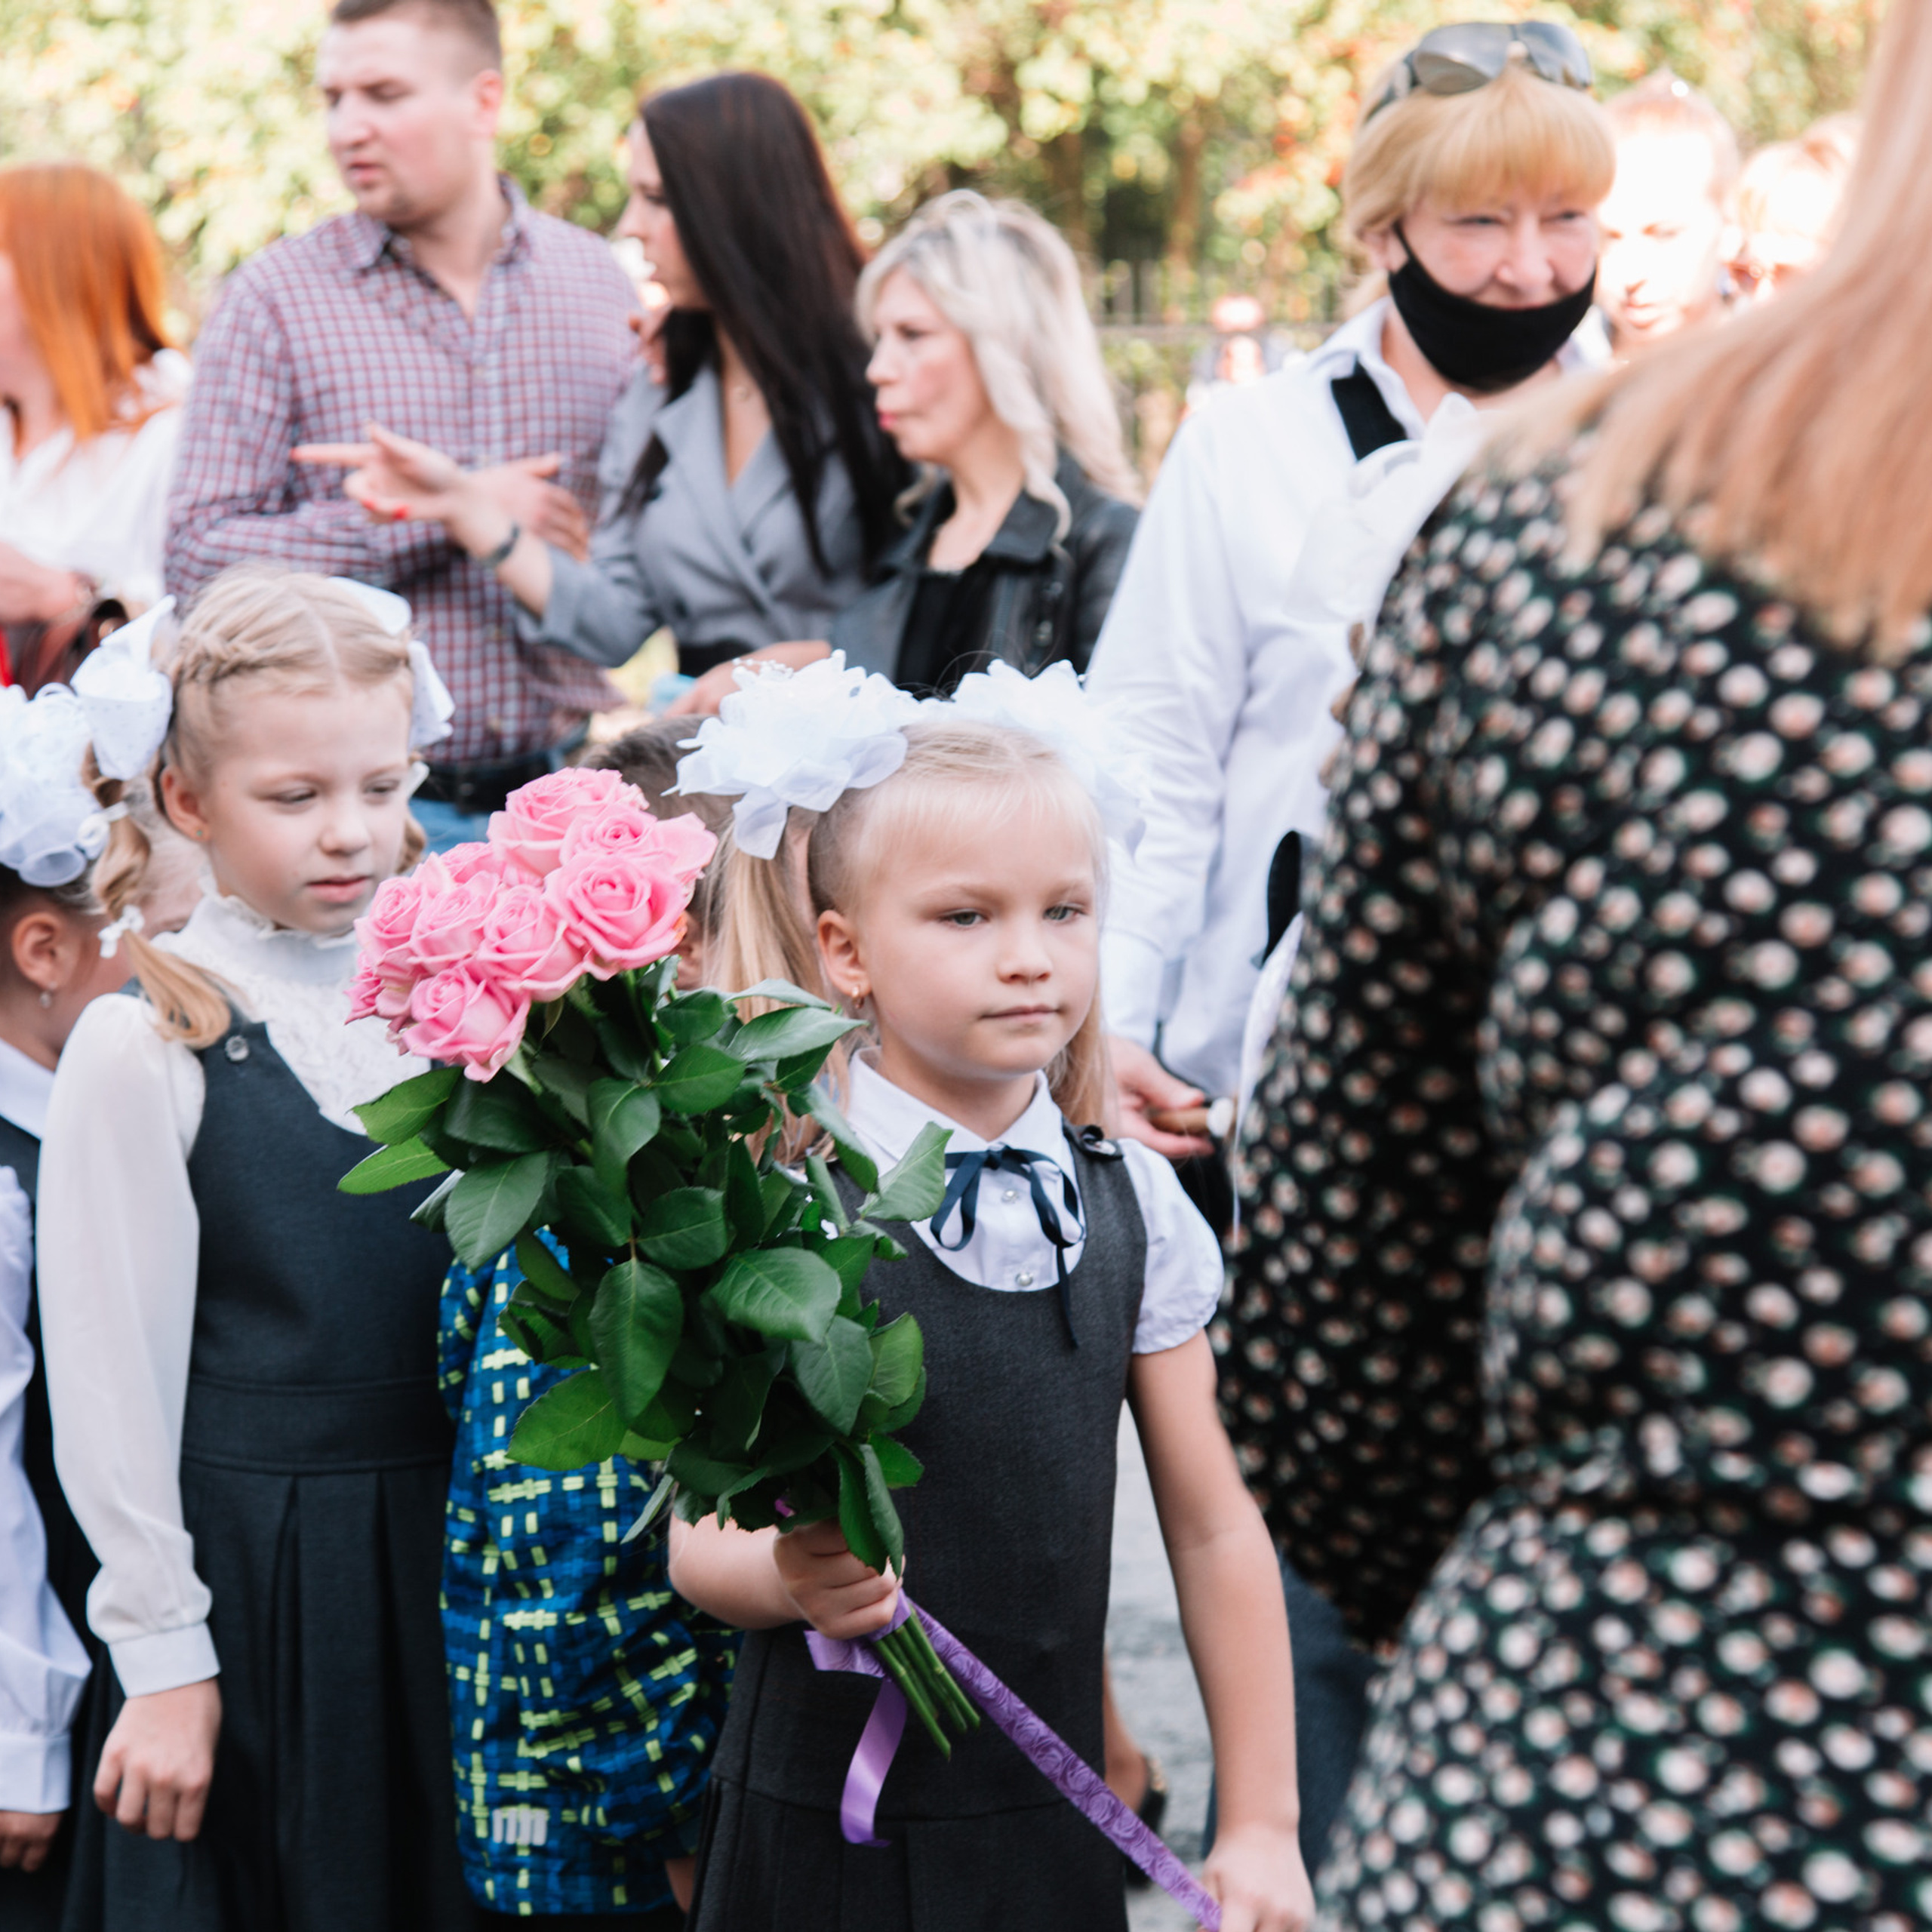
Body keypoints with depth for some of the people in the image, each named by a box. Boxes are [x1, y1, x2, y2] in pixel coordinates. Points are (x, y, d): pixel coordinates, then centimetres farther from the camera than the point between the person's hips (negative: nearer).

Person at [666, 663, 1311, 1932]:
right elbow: (699, 1536, -7)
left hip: (1054, 1827, 3)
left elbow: (1214, 1529, 6)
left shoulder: (1132, 1205, 1)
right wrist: (790, 1577, -29)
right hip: (822, 1823, -3)